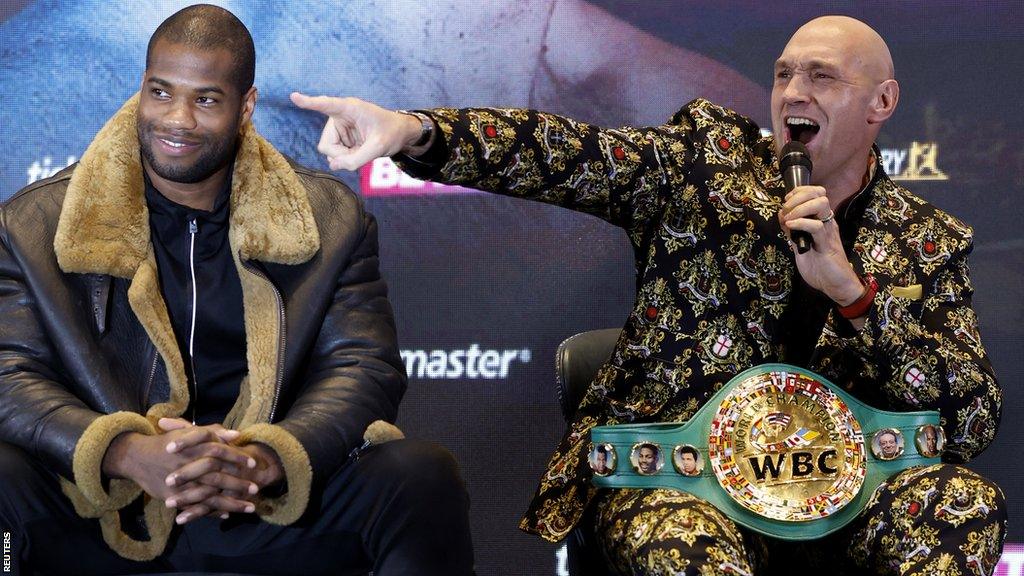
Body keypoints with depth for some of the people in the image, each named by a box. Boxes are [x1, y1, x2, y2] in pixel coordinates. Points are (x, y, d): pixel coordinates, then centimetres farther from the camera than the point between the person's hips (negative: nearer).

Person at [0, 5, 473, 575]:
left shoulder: (330, 221, 6)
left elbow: (367, 370, -2)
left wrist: (262, 460, -24)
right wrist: (129, 455, -28)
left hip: (275, 506, 2)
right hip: (100, 518, -2)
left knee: (424, 477, -23)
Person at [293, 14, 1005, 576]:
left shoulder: (930, 241, 9)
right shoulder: (708, 155, 8)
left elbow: (974, 419, -3)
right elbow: (565, 154, -9)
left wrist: (850, 288, -15)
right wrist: (411, 131, -28)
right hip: (672, 474, -2)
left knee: (964, 499, -28)